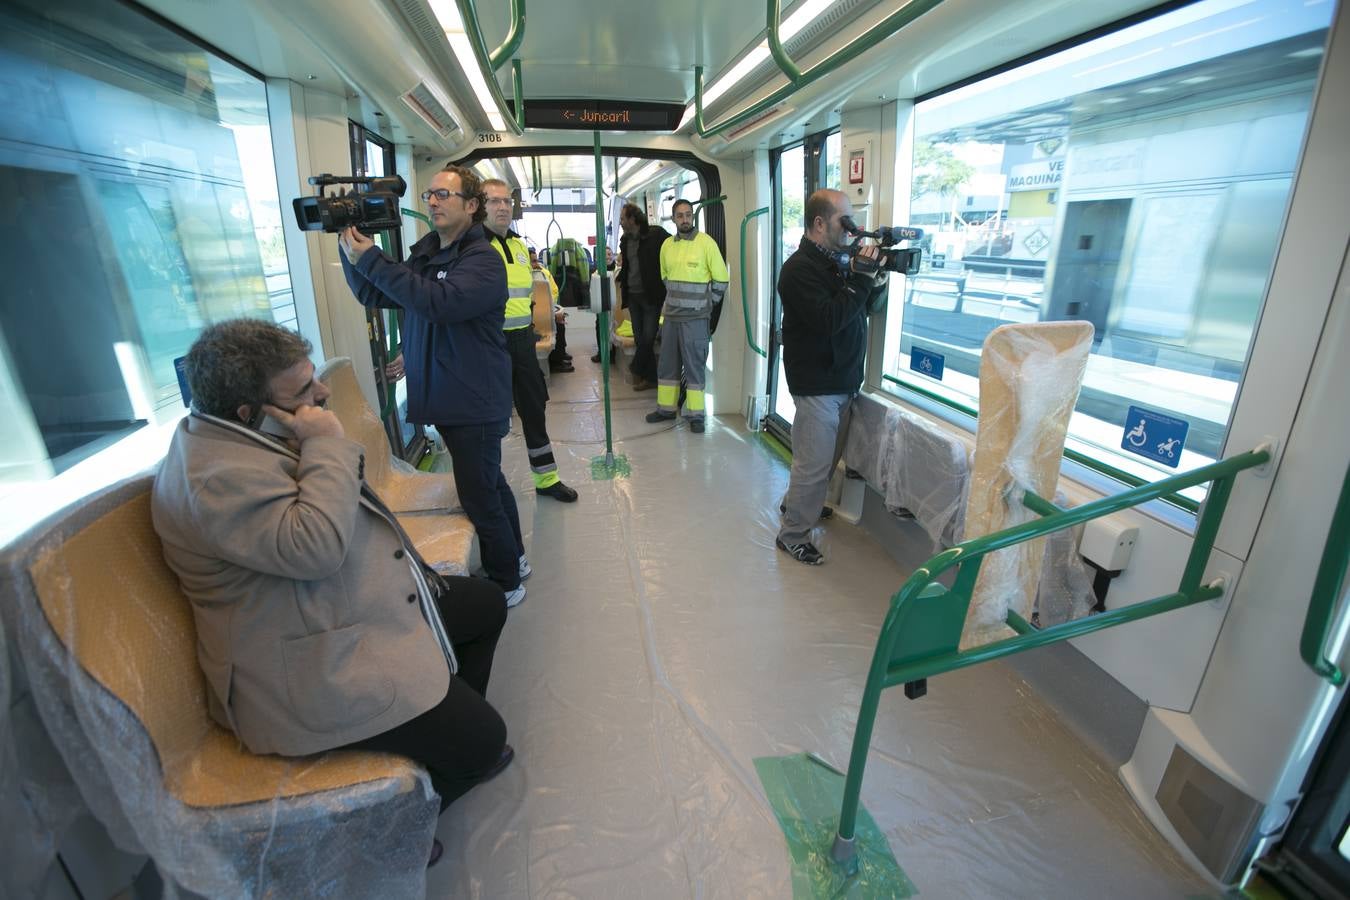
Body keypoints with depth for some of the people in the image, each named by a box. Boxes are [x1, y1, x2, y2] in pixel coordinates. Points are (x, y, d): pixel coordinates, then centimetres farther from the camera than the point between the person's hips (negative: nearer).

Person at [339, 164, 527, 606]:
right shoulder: (424, 254, 12)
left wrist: (370, 259, -26)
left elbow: (438, 302, -30)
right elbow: (373, 296, 11)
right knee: (488, 483, 20)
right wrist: (351, 249, -3)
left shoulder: (483, 260, -14)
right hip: (444, 399, 9)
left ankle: (506, 583, 16)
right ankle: (514, 557, 38)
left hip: (475, 403, -9)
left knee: (478, 495, -2)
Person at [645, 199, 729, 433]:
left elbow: (721, 279, -4)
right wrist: (675, 299, 14)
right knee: (667, 364, 11)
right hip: (671, 315, 5)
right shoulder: (667, 245, 7)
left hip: (695, 317, -5)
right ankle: (666, 407, 24)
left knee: (694, 366, 0)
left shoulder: (706, 242, -8)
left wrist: (705, 304, -1)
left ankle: (696, 415, 9)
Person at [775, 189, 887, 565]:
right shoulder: (800, 269, -15)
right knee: (814, 463, -3)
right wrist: (861, 277, -22)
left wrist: (877, 277, -2)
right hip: (817, 384, -9)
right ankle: (793, 535, 12)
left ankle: (797, 504, 40)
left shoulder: (840, 260, 11)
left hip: (844, 380, 9)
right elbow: (829, 320, -27)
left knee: (828, 458, 20)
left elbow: (867, 307, 16)